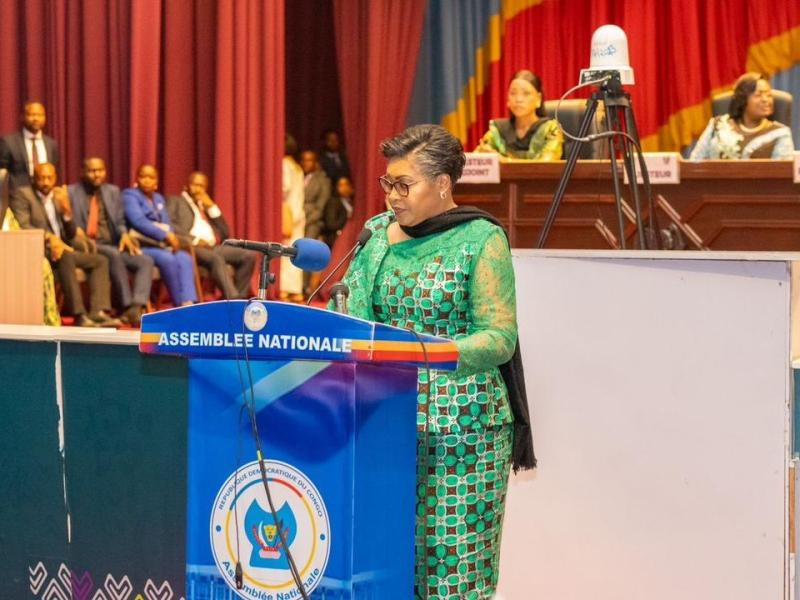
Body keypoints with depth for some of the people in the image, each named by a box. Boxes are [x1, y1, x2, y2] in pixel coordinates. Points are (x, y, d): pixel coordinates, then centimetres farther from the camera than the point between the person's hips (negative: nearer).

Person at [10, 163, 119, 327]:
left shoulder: (58, 196, 20)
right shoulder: (22, 194, 1)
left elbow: (71, 234, 13)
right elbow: (22, 227, -14)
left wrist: (66, 211, -5)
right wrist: (49, 237, -28)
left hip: (61, 248, 8)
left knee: (100, 260, -8)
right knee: (65, 256, -36)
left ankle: (98, 312, -27)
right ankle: (79, 315, -44)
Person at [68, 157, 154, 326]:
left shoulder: (113, 191, 19)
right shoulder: (71, 192, 5)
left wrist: (124, 234, -4)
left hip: (113, 246, 6)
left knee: (146, 261, -20)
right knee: (113, 254, -37)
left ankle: (137, 307, -37)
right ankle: (127, 306, -36)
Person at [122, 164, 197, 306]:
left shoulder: (159, 199, 23)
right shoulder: (130, 195, 0)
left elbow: (166, 224, 14)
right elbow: (138, 221, -16)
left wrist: (172, 237, -10)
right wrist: (165, 236, -22)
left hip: (161, 245, 6)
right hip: (140, 245, -6)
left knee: (185, 258, -24)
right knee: (168, 259, -33)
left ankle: (188, 303, -37)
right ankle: (180, 304, -28)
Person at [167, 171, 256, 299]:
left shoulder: (206, 207, 31)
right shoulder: (174, 201, 14)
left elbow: (225, 234, 20)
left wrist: (212, 208, 13)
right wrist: (194, 240, -17)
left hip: (212, 246, 7)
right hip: (189, 246, -7)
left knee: (248, 256, -14)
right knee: (216, 259, -36)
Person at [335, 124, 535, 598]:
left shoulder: (481, 239, -3)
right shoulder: (378, 235, 12)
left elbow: (500, 337, -9)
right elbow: (354, 320, 13)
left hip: (461, 428, -5)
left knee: (454, 561, -6)